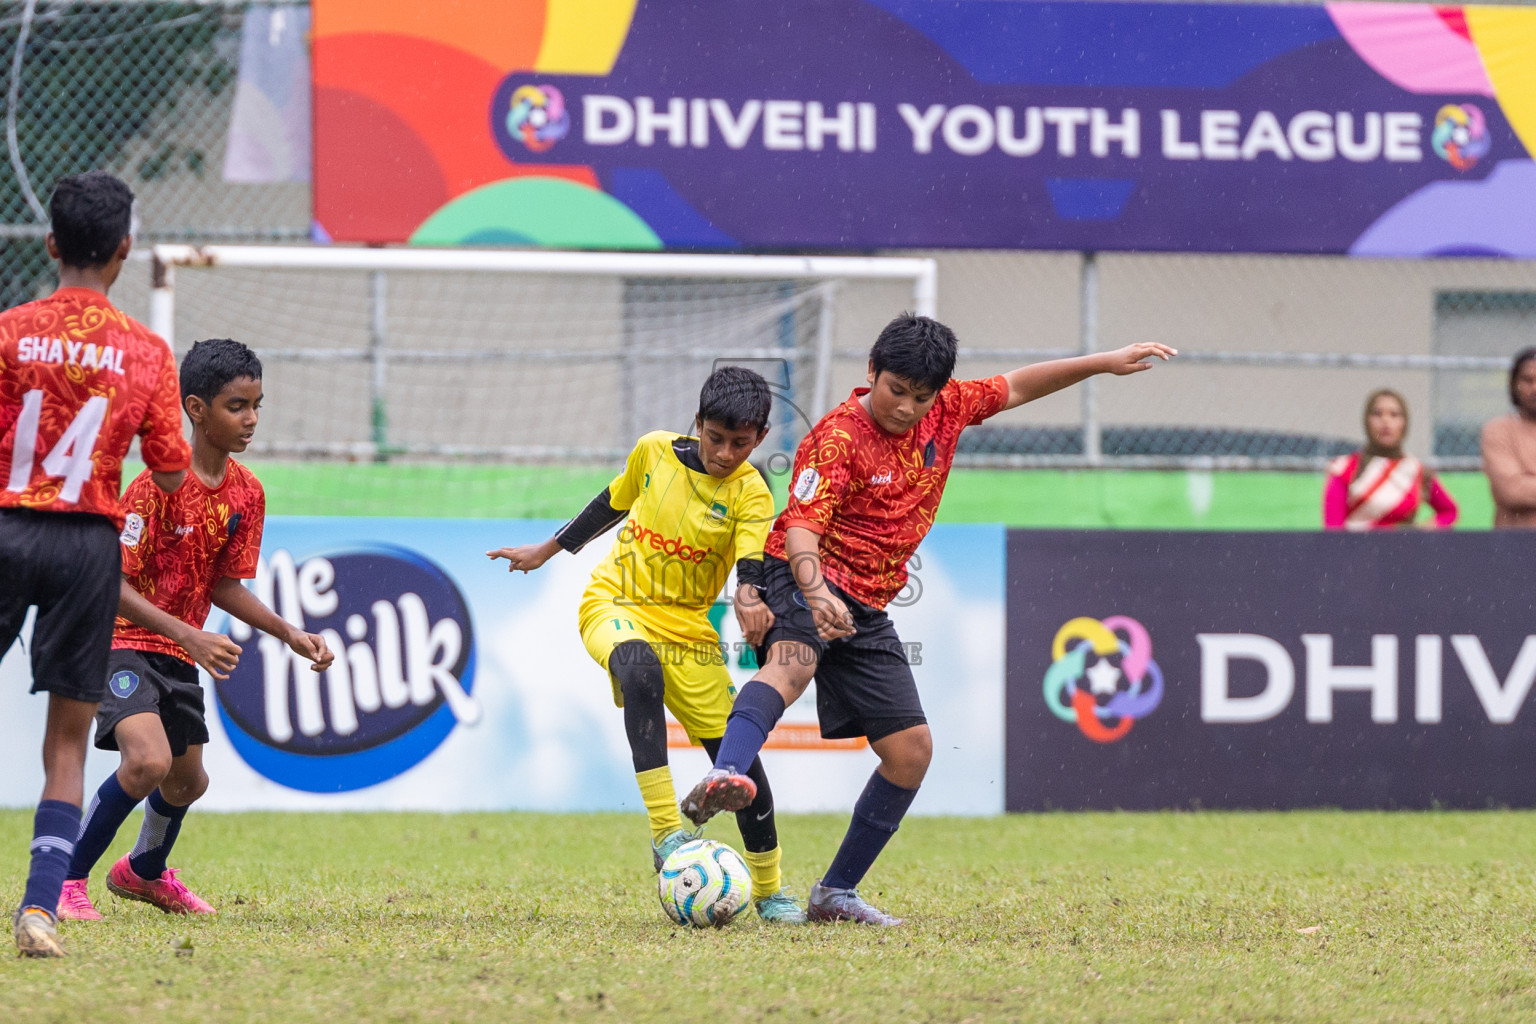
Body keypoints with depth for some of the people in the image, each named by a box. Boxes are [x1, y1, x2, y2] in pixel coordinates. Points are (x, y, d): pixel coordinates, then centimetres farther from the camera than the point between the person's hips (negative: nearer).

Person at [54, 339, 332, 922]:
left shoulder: (246, 493, 0)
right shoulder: (159, 484, -22)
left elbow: (222, 585, 9)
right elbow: (114, 582, -24)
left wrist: (290, 634, -2)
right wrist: (190, 636, -33)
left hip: (180, 654, 8)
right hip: (123, 640, -8)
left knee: (188, 781, 20)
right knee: (149, 761, -28)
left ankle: (145, 872, 50)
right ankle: (67, 880, -13)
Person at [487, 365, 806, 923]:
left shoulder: (750, 494, -9)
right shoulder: (655, 451, -2)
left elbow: (751, 567, -25)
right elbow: (613, 502, 17)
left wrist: (750, 599, -49)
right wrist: (546, 551, 26)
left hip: (687, 627, 1)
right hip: (614, 604, -1)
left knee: (739, 757, -4)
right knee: (641, 670, -37)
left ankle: (769, 890, 18)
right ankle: (666, 832, -39)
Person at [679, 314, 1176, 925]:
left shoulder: (946, 410, 3)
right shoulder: (838, 438, -17)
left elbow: (1016, 388, 20)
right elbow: (800, 530, -27)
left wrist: (1106, 364, 17)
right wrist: (815, 591, -46)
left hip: (867, 608, 8)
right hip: (806, 584, -8)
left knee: (911, 749, 4)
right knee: (792, 663, -40)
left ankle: (836, 892, 13)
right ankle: (719, 780, -67)